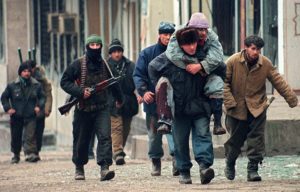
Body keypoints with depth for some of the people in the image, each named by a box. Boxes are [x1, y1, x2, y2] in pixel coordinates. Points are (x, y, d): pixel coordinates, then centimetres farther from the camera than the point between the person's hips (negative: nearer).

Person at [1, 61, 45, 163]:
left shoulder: (36, 86, 3)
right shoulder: (12, 86, 1)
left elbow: (42, 97, 14)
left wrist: (39, 106, -3)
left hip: (30, 117, -1)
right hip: (16, 117, 1)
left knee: (30, 136, -16)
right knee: (16, 138, 10)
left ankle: (30, 153, -23)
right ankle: (16, 155, 27)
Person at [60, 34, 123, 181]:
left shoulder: (104, 65, 7)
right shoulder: (78, 64, -4)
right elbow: (64, 82, -4)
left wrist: (119, 98, 37)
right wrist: (80, 91, -17)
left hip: (102, 108, 2)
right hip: (83, 108, -1)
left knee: (105, 136, -15)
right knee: (81, 140, 9)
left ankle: (105, 168, -22)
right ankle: (79, 168, 28)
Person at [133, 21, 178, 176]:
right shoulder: (147, 53, 4)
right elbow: (138, 75, 2)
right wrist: (144, 91, -14)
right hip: (152, 100, 2)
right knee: (154, 134, 9)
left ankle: (176, 157, -26)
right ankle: (155, 162, 22)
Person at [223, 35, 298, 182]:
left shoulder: (265, 64, -4)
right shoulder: (233, 62, -10)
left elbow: (278, 82, 1)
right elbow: (224, 82, -7)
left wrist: (291, 98, -1)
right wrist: (229, 102, -16)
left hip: (257, 108, 1)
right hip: (237, 109, -1)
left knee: (256, 137, -8)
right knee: (236, 139, 8)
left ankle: (253, 169, -2)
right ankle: (230, 164, 33)